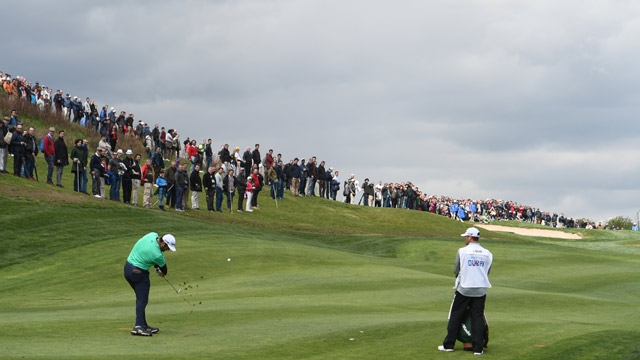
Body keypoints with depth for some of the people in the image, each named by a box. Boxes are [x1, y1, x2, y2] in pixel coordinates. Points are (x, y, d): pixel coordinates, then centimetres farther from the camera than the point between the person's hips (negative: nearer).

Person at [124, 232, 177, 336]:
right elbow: (163, 266, -1)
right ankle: (138, 326, -17)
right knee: (142, 300, -8)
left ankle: (143, 325, 18)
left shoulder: (152, 235, -4)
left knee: (140, 298, 14)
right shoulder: (157, 254, -24)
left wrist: (157, 267, 10)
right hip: (138, 273, -9)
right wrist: (163, 273, 21)